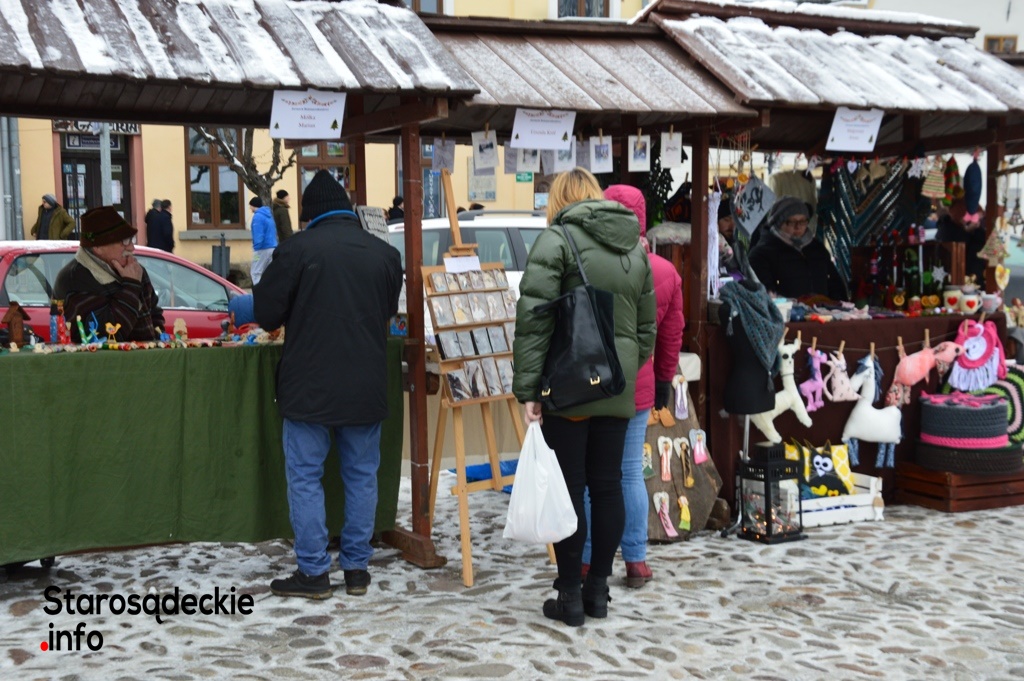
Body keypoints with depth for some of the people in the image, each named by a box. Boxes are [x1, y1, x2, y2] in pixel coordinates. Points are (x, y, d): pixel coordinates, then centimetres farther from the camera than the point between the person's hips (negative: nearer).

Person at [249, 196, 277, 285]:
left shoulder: (258, 216, -12)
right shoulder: (269, 215, 16)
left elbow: (258, 236, -19)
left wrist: (256, 247, -15)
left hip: (263, 248, -9)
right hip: (273, 247, 9)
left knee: (255, 273, -3)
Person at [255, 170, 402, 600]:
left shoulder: (298, 249, -10)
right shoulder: (385, 254, 3)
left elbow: (266, 314, -5)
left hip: (309, 387, -4)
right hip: (367, 388, 4)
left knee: (305, 477, 6)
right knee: (362, 476, 13)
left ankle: (313, 572, 9)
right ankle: (356, 568, 19)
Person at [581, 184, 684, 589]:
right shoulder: (666, 272, -1)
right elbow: (672, 334, 7)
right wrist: (664, 379, 20)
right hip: (638, 389, 4)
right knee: (631, 473, 13)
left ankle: (586, 562, 13)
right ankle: (636, 562, 17)